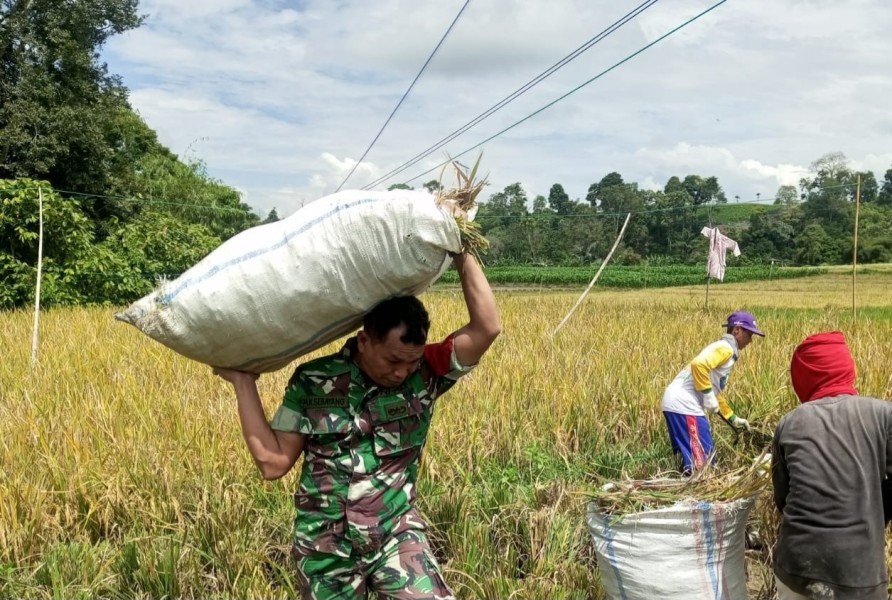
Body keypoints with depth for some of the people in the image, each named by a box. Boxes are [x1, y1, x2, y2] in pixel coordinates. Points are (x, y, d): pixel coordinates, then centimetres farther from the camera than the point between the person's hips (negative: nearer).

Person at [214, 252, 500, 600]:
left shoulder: (424, 373, -7)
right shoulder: (312, 382, -6)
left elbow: (487, 327, -18)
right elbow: (273, 462, -7)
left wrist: (460, 251, -14)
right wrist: (243, 382, -8)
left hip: (396, 534, -1)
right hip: (325, 546, 1)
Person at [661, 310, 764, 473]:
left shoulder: (726, 351, 25)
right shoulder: (725, 348, -6)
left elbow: (716, 393, 33)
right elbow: (698, 364, -26)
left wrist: (733, 418, 37)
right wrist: (708, 395, -18)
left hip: (678, 403, 10)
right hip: (684, 404, -10)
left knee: (692, 458, 16)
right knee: (701, 460, -8)